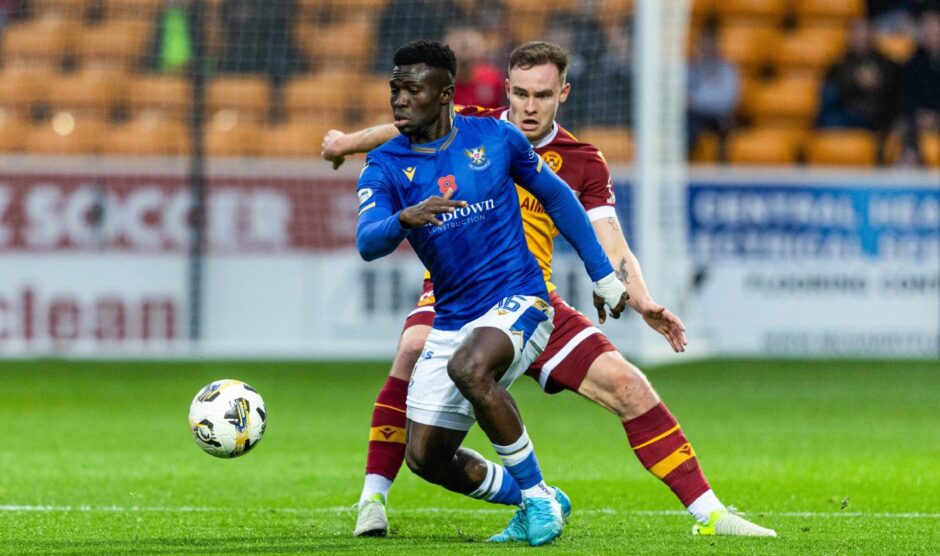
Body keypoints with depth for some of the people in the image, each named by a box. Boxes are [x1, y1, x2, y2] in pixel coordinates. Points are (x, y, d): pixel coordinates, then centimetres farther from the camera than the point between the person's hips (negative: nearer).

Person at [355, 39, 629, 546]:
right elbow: (367, 243, -20)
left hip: (518, 300, -4)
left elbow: (558, 199, 12)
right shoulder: (384, 167, -2)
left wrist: (603, 276, 15)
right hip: (452, 319, 4)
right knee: (425, 458, 0)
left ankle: (537, 493, -18)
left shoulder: (495, 138, -2)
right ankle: (537, 505, 22)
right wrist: (406, 219, -43)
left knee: (469, 369, -36)